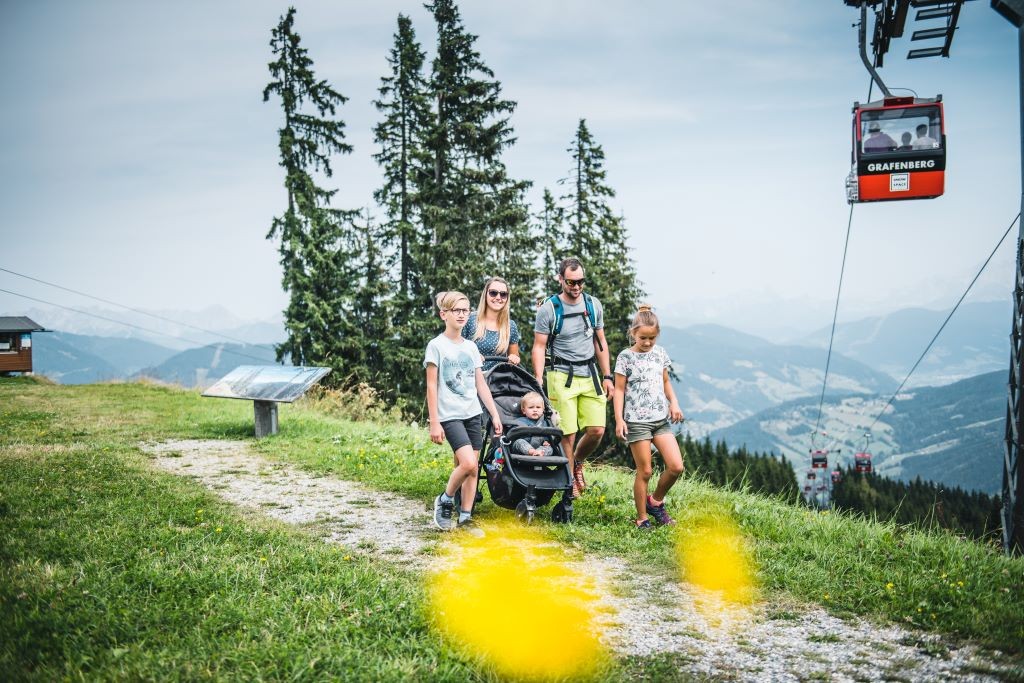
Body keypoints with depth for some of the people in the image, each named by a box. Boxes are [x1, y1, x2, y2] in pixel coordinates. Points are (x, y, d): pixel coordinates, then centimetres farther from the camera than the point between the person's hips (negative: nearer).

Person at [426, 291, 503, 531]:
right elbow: (431, 387, -7)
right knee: (468, 463, -19)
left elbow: (481, 384, 14)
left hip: (472, 414, 6)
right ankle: (444, 501, 4)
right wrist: (434, 422, -11)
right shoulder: (436, 346, -5)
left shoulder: (471, 347, 11)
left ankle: (465, 518, 10)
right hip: (449, 415, -6)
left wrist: (495, 414, 9)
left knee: (471, 468, 3)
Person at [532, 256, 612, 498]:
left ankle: (577, 462, 26)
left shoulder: (594, 305, 7)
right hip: (562, 376, -4)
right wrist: (538, 380, -14)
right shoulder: (549, 308, -6)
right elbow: (539, 346, -5)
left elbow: (600, 343, 14)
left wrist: (607, 376, 11)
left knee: (597, 430, -3)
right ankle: (570, 482, 13)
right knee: (567, 434, -4)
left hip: (590, 376, 4)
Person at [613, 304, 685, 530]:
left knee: (676, 466, -5)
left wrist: (674, 403, 5)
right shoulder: (626, 357, -4)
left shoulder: (660, 353, 10)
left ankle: (655, 501, 19)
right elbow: (619, 389, -4)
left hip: (661, 419, 5)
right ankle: (642, 519, 12)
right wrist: (619, 419, -11)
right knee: (644, 471, -1)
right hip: (637, 420, -5)